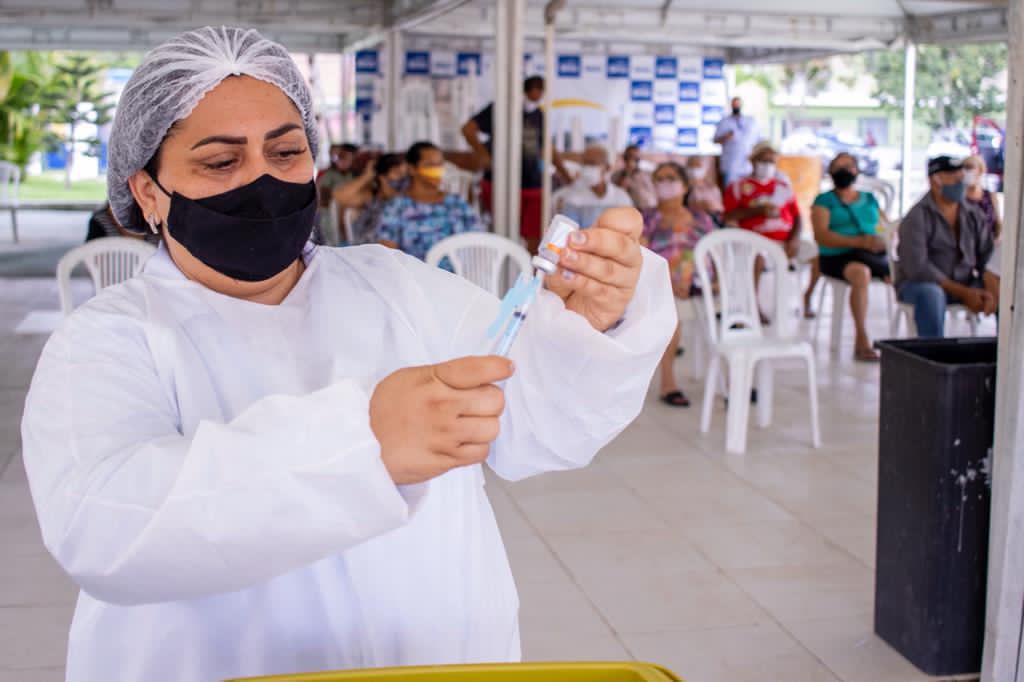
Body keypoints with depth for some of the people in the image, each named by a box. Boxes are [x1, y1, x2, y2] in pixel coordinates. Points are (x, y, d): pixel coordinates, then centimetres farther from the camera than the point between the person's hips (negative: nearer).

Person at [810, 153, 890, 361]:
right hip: (838, 257, -4)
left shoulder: (869, 199, 24)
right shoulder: (824, 201, 8)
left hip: (874, 256, 4)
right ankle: (862, 340, -36)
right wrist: (858, 241, -19)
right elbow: (821, 236, -7)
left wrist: (885, 239, -7)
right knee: (861, 273, -38)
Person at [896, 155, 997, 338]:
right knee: (931, 293, -39)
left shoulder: (973, 215, 6)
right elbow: (916, 267, -20)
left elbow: (989, 254, 4)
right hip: (919, 283, -6)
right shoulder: (917, 217, -11)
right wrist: (963, 293, -21)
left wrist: (990, 289, -18)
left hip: (965, 283, 6)